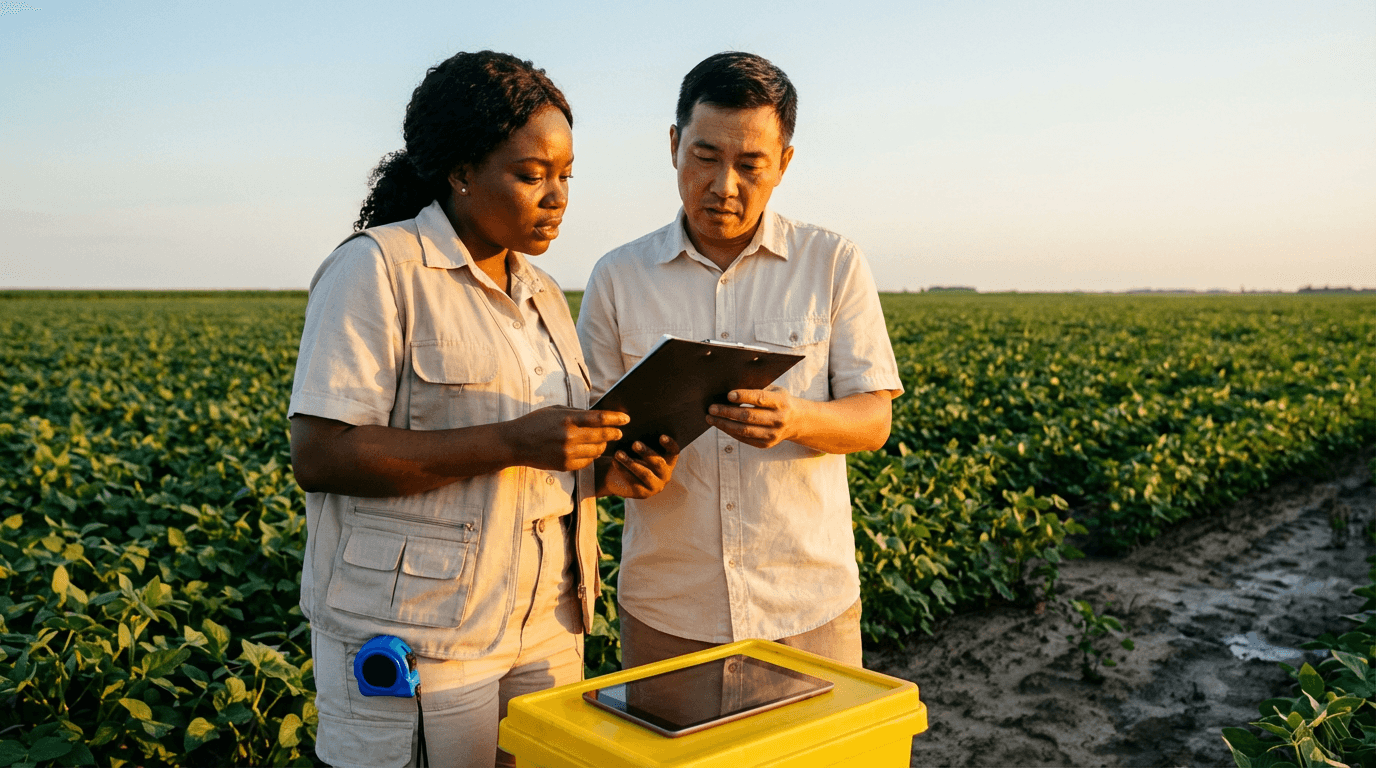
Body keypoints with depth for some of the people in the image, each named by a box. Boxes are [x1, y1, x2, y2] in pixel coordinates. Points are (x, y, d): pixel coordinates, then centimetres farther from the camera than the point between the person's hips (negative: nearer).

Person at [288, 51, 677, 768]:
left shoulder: (542, 294, 13)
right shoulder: (376, 269, -10)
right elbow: (318, 455, -18)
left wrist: (605, 470, -3)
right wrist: (512, 442, -24)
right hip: (417, 638, -6)